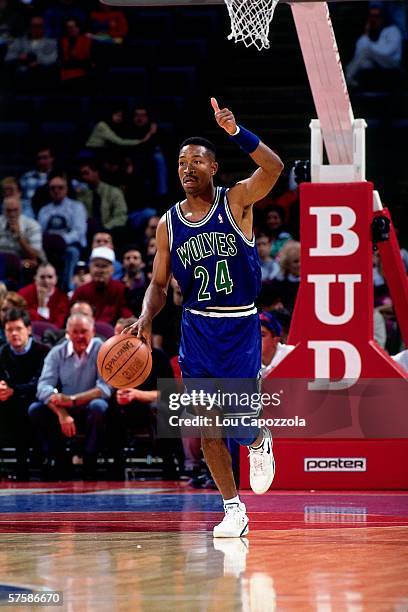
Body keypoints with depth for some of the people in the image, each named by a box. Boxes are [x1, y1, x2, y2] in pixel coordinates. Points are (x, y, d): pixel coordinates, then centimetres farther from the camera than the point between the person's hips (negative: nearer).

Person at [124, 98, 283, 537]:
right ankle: (233, 509, 12)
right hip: (197, 328, 3)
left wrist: (235, 132, -37)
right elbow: (158, 284, 9)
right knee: (206, 428, 0)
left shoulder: (236, 201, -6)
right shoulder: (168, 224, 3)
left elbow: (273, 168, -25)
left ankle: (261, 442, 29)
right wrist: (146, 319, -10)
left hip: (241, 325, -3)